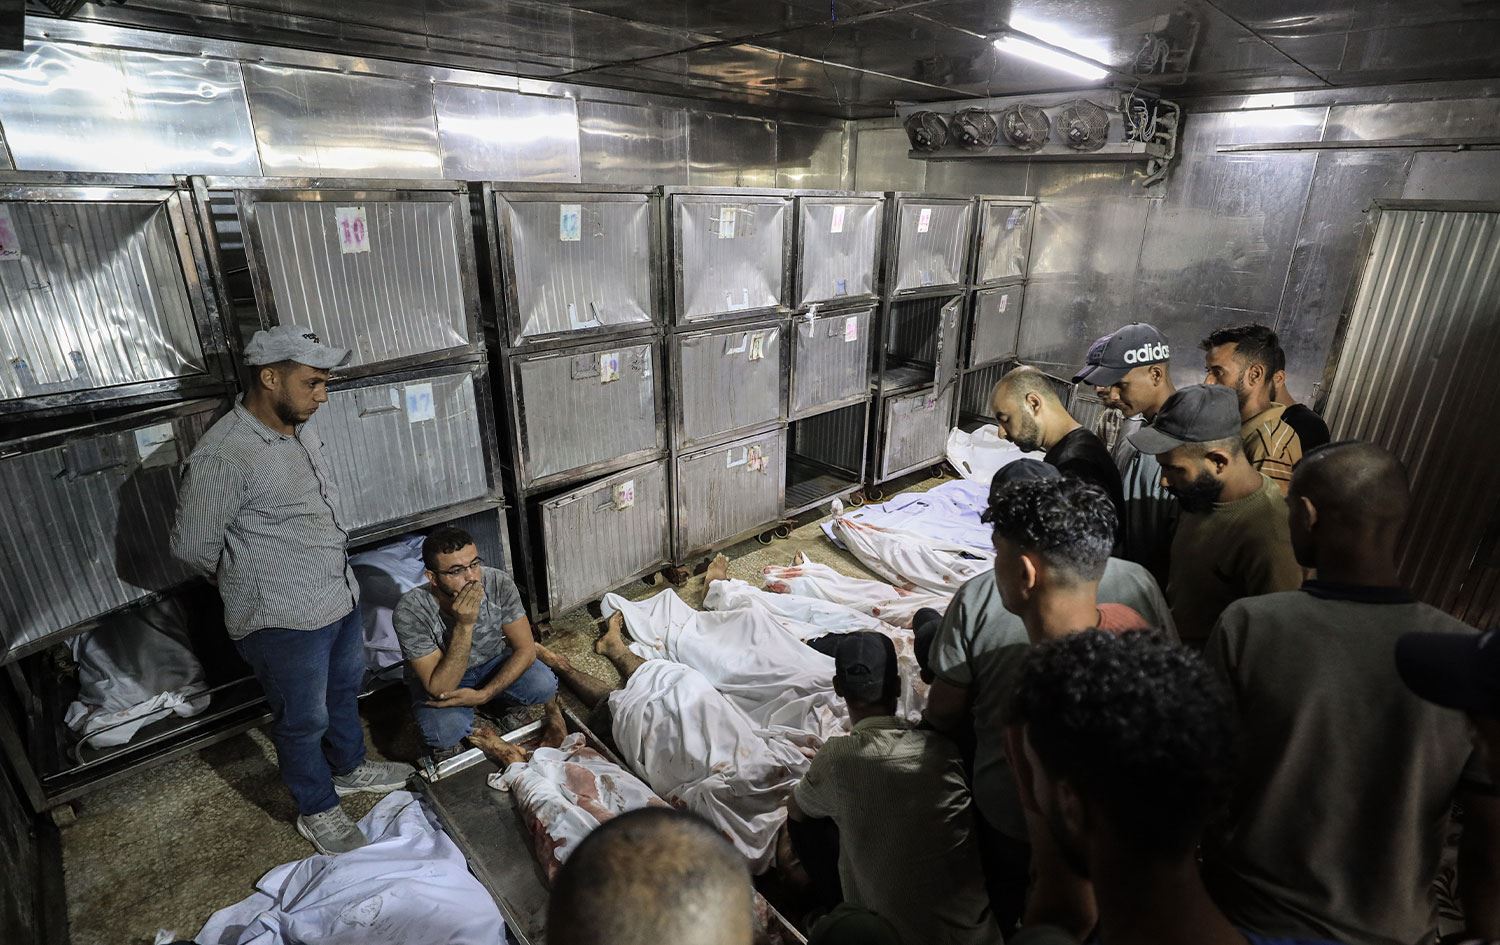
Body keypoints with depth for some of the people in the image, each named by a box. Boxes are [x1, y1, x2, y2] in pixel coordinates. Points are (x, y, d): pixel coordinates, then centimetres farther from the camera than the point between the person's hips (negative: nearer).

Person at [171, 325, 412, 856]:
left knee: (344, 692, 26)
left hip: (341, 597, 8)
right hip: (284, 622, -7)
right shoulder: (223, 457, -25)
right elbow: (191, 546, -15)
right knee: (304, 721, 13)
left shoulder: (299, 429, 1)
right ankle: (318, 811, 35)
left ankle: (349, 767, 50)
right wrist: (253, 577, 1)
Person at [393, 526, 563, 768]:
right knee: (445, 730, -33)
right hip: (440, 678, -1)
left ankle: (552, 708, 9)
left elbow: (526, 650, -17)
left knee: (543, 685, -27)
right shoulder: (410, 611, -32)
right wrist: (464, 625, -43)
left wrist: (483, 695, -28)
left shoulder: (499, 583, -26)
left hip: (493, 663, 2)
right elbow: (439, 689, -33)